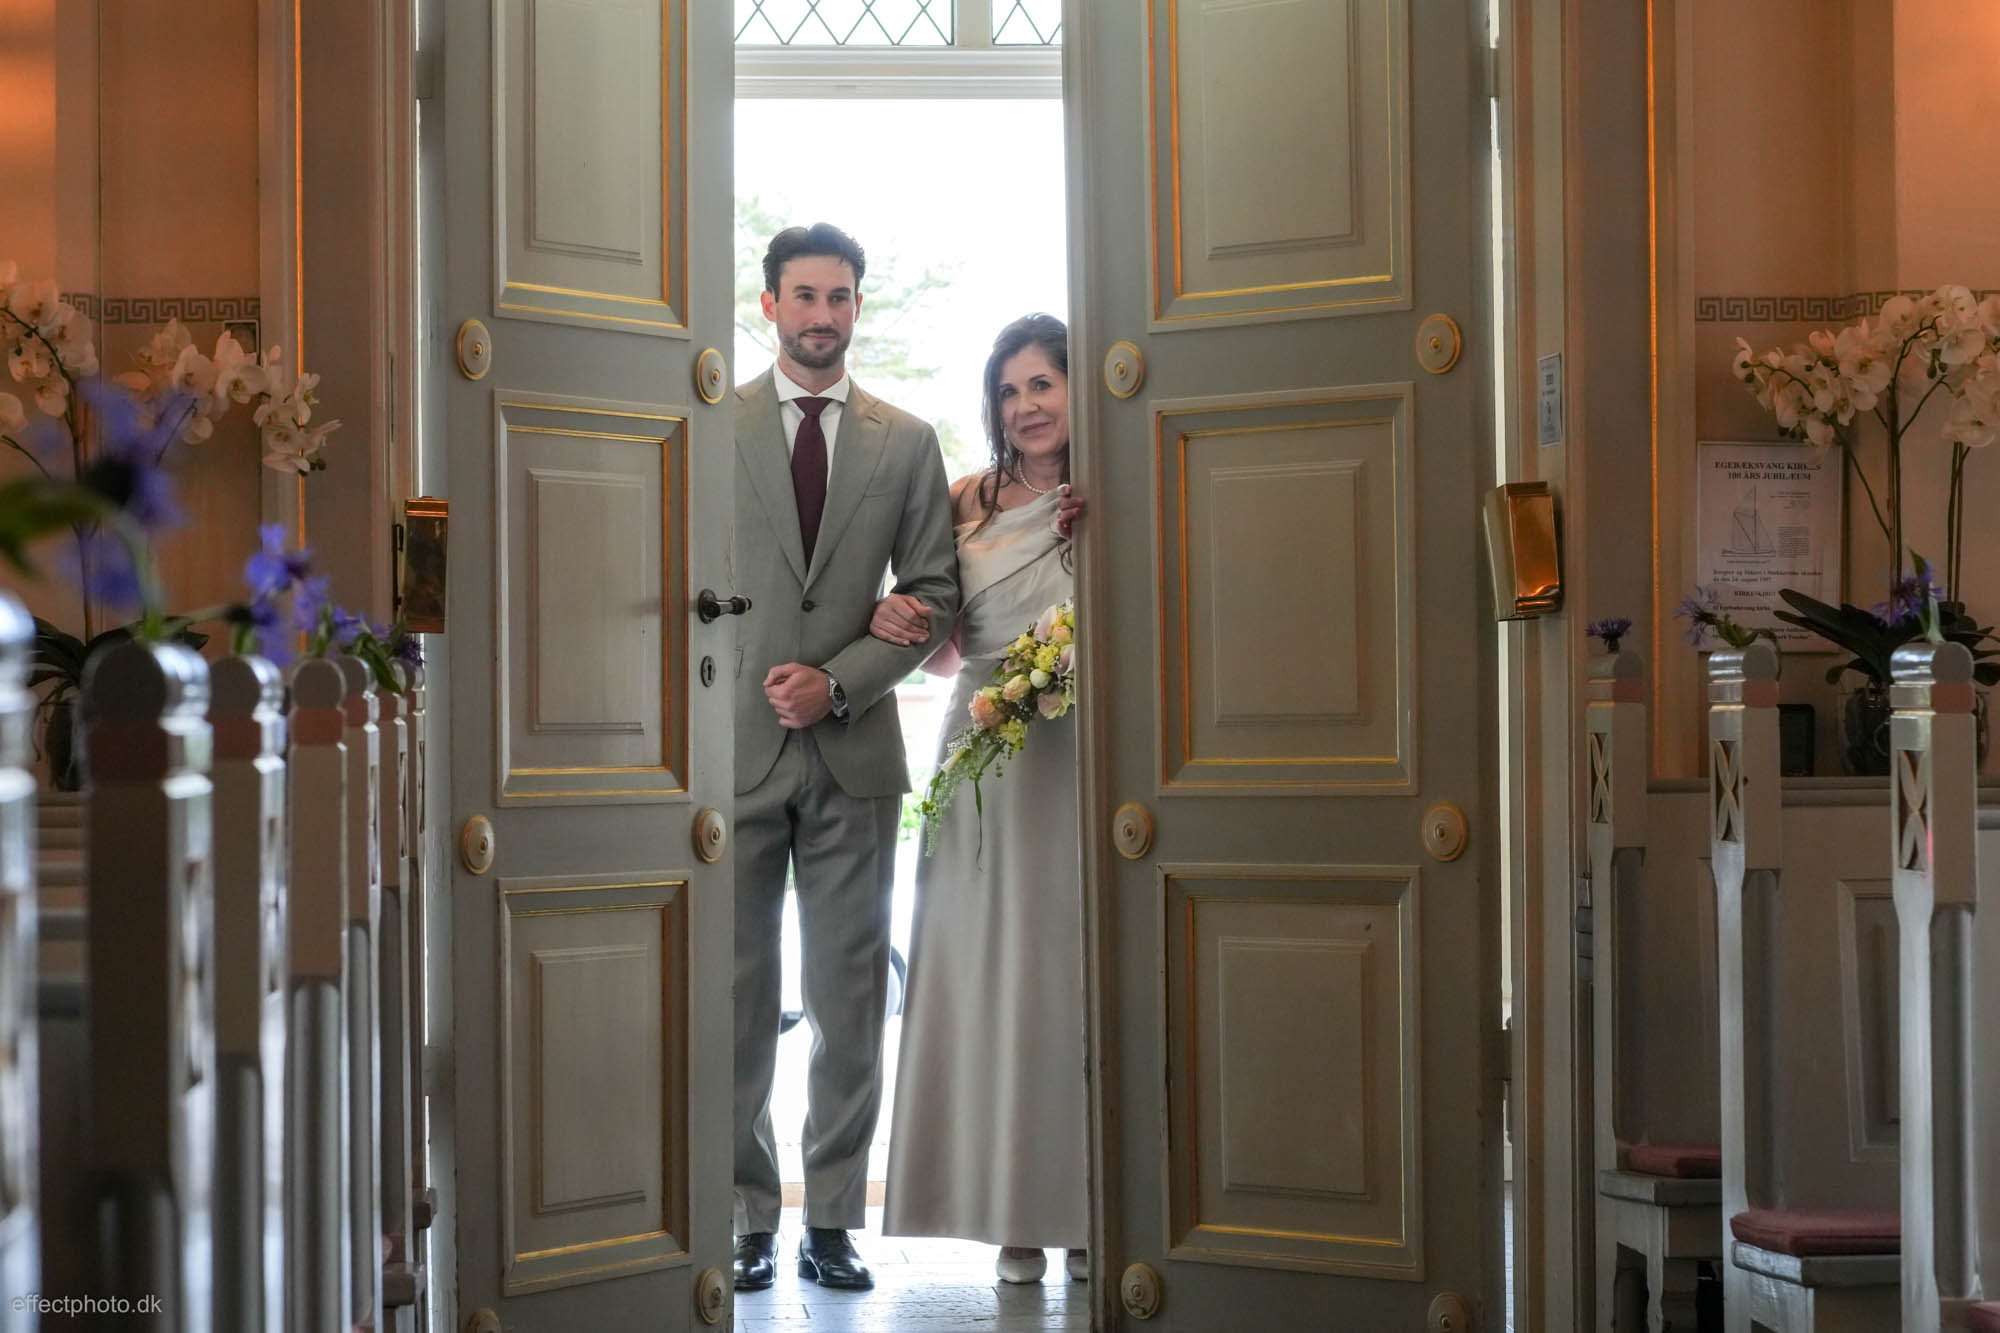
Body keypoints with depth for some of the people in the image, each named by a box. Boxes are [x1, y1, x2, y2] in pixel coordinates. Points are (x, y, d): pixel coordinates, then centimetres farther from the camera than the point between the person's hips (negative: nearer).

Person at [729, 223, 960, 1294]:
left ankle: (833, 1220, 12)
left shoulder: (906, 442, 8)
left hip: (852, 750, 1)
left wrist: (838, 680, -7)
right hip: (736, 744, -1)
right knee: (734, 994, 3)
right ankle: (748, 1218, 11)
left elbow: (933, 597, 6)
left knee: (849, 996, 4)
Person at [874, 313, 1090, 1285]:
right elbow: (945, 656, 13)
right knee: (992, 973, 3)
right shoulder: (966, 502, 9)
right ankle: (1017, 1213, 9)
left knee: (1076, 970, 1)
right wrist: (903, 626, -7)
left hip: (1083, 757, -3)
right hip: (985, 759, 3)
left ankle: (1088, 1206, 12)